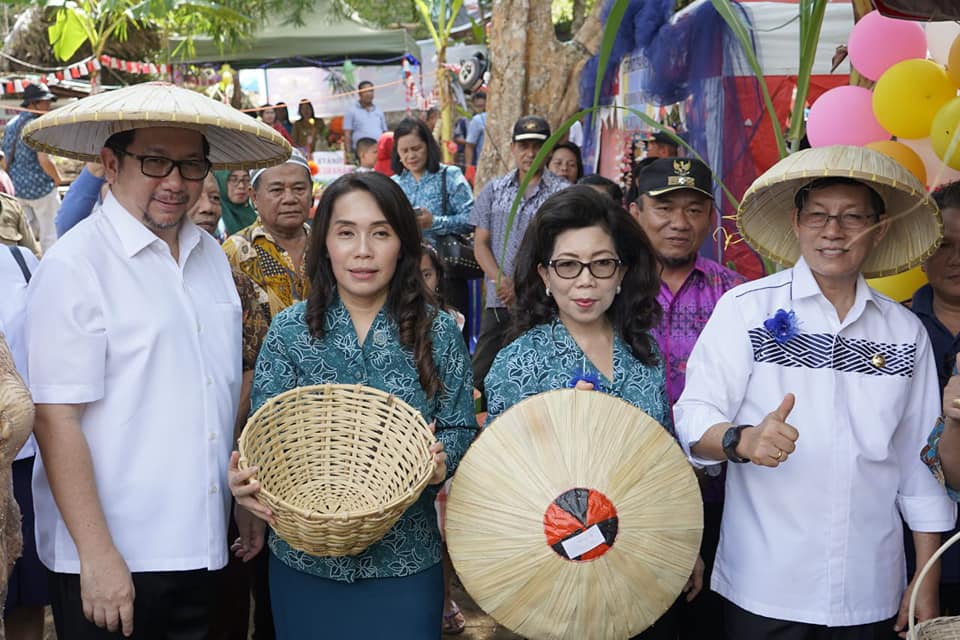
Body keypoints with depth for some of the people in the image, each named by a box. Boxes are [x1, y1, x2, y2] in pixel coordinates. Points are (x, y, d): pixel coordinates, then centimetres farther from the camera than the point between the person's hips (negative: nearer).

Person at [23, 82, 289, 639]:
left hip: (203, 545, 6)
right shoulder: (75, 266, -12)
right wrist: (96, 555, -17)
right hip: (112, 562, -6)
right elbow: (56, 419, -15)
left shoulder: (211, 255, 7)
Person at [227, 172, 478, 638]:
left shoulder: (438, 333, -4)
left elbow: (460, 429, 1)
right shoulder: (289, 330, -4)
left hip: (405, 559, 0)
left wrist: (441, 461, -21)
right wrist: (246, 481, -24)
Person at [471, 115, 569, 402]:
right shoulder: (494, 189, 11)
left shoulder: (562, 192, 0)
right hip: (498, 301, 4)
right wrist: (501, 281, -8)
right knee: (481, 372, 5)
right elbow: (481, 243, 9)